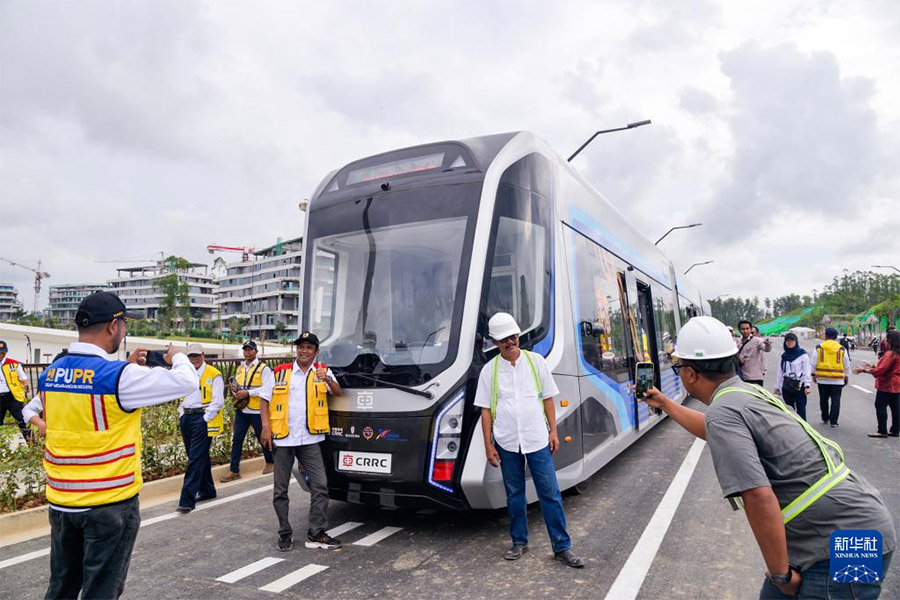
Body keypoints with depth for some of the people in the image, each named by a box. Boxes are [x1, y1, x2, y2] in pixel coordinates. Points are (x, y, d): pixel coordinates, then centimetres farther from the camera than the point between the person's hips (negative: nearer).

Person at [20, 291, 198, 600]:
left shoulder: (50, 374, 2)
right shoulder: (120, 376, -20)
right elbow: (187, 381, -18)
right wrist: (176, 357, 1)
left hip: (61, 501, 7)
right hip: (110, 504, -7)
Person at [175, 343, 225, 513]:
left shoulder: (214, 374, -7)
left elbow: (218, 401, -11)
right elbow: (181, 396, 23)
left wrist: (204, 419, -14)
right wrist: (182, 414, 11)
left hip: (203, 418, -7)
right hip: (186, 418, 7)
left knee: (196, 458, -8)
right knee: (200, 457, 15)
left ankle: (187, 499, -8)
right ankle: (207, 490, 28)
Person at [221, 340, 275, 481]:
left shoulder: (263, 368, -9)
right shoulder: (240, 368, 12)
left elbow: (267, 390, -18)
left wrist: (248, 392, -22)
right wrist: (235, 389, 1)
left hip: (257, 411, -6)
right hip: (241, 410, 6)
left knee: (263, 438, 10)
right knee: (236, 439, 4)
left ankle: (270, 462, 30)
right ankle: (234, 470, 11)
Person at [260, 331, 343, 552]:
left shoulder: (323, 371, 4)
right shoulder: (280, 372, 4)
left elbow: (339, 393, -7)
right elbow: (265, 399, 6)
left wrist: (327, 380, -27)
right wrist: (266, 426, -5)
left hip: (310, 440, 0)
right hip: (283, 439, 0)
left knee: (320, 486, -3)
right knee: (280, 490, 8)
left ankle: (316, 534, 8)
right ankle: (285, 533, 24)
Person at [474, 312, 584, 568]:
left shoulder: (536, 361, 2)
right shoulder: (489, 370, 1)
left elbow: (548, 399, 7)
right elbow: (486, 410, 2)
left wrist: (553, 431, 1)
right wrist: (488, 445, -1)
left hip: (537, 439, 0)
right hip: (506, 442, 1)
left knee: (550, 492, 2)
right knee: (514, 494, 13)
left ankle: (562, 546, 12)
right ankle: (519, 542, 28)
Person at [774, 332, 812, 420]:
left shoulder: (803, 355, -1)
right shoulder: (784, 356, 13)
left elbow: (807, 371, -5)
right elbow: (780, 372, 14)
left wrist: (807, 385, -14)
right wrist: (777, 387, 12)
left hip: (799, 386, -4)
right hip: (787, 387, 4)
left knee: (801, 410, -4)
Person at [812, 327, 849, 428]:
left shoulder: (819, 348, -1)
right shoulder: (842, 349, 1)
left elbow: (814, 363, 1)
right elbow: (847, 365, 9)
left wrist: (813, 374, 13)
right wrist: (846, 376, 21)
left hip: (822, 378, 1)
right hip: (837, 379, 0)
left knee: (823, 399, 13)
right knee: (836, 400, 2)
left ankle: (825, 418, 25)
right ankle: (833, 421, -1)